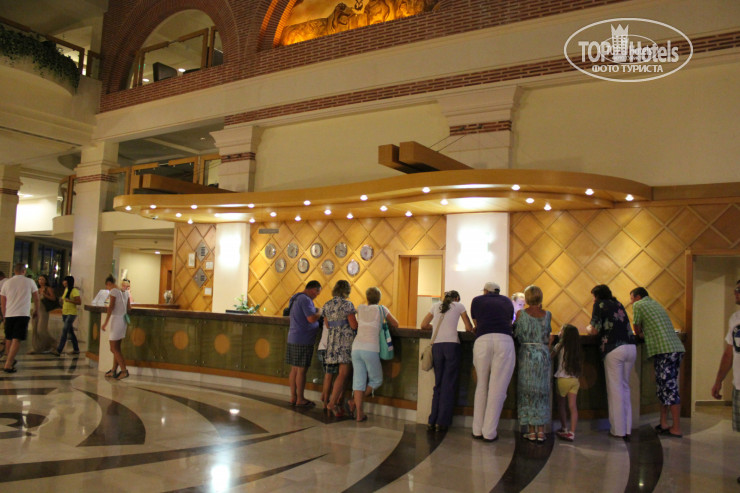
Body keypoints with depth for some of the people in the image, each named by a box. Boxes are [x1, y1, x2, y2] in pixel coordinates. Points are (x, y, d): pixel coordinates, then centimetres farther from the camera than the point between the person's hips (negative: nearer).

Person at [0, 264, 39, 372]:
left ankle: (10, 360, 34)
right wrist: (36, 311, 24)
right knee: (16, 339, -7)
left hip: (9, 314, 4)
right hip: (23, 314, -4)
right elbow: (36, 299, 8)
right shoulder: (30, 282, 2)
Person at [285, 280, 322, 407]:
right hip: (303, 340, -9)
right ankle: (300, 400, 3)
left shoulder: (295, 298, 17)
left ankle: (293, 397, 18)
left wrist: (316, 311, 17)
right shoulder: (305, 300, -15)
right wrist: (319, 311, -4)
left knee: (294, 369, 12)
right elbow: (312, 318, -22)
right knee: (301, 370, -3)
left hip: (292, 339, 10)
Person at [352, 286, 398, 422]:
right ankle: (356, 403, 8)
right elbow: (395, 324, 17)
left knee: (358, 380, 5)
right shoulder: (381, 309, 8)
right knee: (376, 380, 14)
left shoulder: (360, 308, 15)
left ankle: (359, 413, 4)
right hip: (371, 349, -4)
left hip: (356, 348, 4)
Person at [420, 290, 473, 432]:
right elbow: (469, 328, 12)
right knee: (448, 384, 2)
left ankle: (432, 421, 9)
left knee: (438, 384, 10)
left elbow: (424, 325, 20)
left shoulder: (436, 306, 19)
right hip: (452, 345, -3)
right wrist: (468, 329, 33)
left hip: (437, 346, 3)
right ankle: (442, 422, 1)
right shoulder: (459, 306, 12)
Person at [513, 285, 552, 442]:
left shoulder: (521, 314, -3)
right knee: (542, 391, 7)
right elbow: (548, 336, 13)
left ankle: (531, 431, 4)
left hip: (526, 354, -2)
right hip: (544, 354, 2)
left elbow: (516, 334, 1)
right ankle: (541, 431, 6)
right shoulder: (547, 315, 3)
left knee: (527, 391, 4)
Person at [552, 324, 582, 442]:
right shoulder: (578, 349, 7)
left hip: (563, 379, -4)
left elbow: (551, 355, 8)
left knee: (561, 405, 13)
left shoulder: (560, 346, -5)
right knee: (573, 406, 0)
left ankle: (564, 428, 23)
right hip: (575, 380, 4)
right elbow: (581, 366, 13)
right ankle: (572, 432, -3)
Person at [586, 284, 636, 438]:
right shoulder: (618, 305, 21)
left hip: (614, 349, -6)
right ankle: (627, 428, 17)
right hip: (631, 348, 6)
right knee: (625, 387, 14)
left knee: (615, 389, 2)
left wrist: (588, 328, 19)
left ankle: (618, 430, 6)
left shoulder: (600, 305, 3)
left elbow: (594, 330, -3)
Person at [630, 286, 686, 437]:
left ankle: (676, 429, -4)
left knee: (669, 388, -6)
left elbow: (637, 329, 8)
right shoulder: (656, 304, 25)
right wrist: (644, 334, 26)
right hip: (676, 348, 9)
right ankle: (663, 424, 17)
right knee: (664, 387, 13)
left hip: (664, 350, -9)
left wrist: (640, 335, 26)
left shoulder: (639, 305, 2)